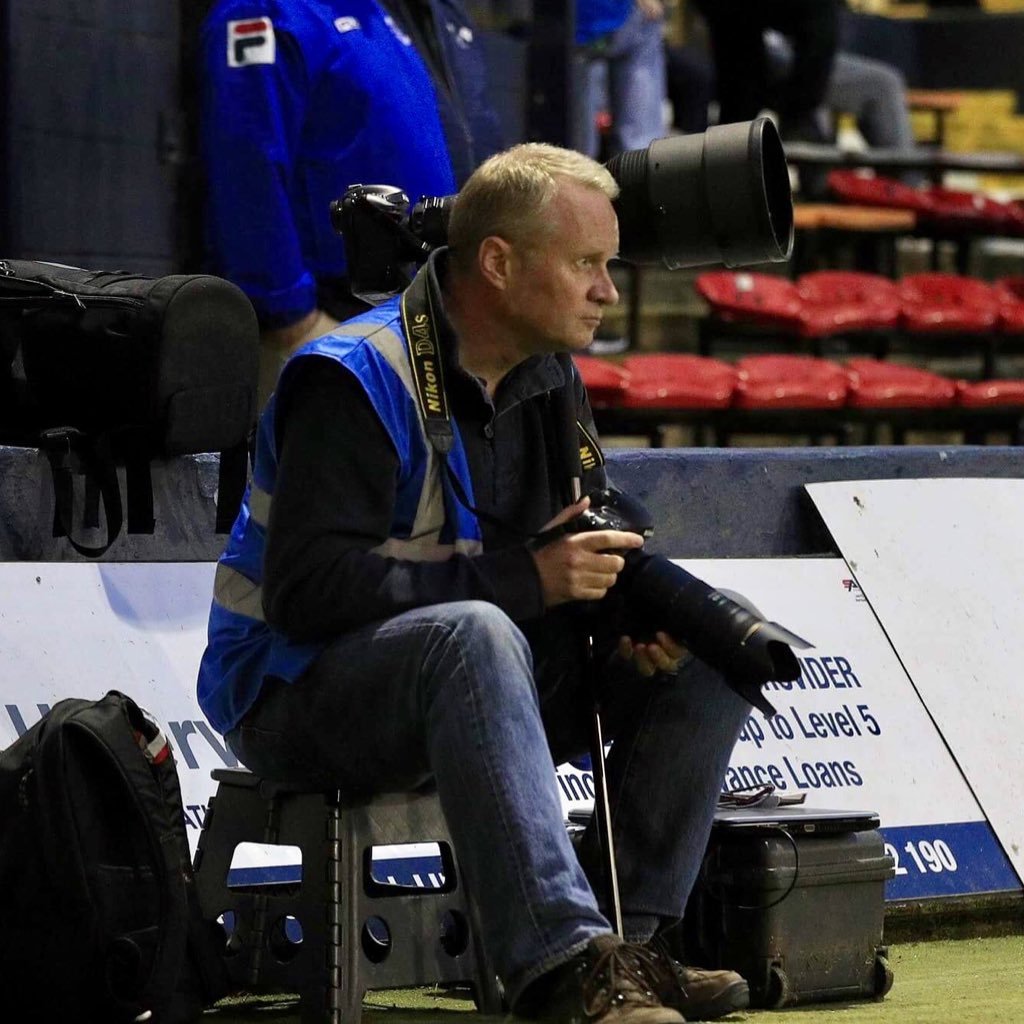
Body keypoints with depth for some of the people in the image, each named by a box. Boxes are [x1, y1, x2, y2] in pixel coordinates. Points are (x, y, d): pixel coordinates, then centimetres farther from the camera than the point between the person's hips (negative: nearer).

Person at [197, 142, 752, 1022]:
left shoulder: (550, 378, 8)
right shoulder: (355, 379, -19)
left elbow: (589, 551, 14)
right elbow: (310, 590, -28)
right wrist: (522, 579, -30)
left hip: (466, 684, 8)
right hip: (297, 699, -8)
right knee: (475, 634, -39)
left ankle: (626, 938, -12)